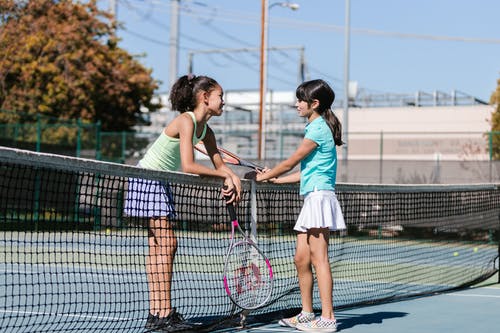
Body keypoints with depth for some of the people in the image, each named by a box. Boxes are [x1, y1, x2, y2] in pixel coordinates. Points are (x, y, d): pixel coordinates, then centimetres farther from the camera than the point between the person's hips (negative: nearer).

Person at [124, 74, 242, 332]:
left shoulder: (205, 131, 8)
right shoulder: (186, 120, -20)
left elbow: (219, 164, 8)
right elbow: (188, 166, -28)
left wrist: (233, 180, -13)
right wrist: (225, 176, -19)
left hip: (161, 184, 10)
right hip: (147, 178, -10)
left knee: (157, 247, 8)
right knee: (166, 244, -13)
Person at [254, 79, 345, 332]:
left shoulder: (318, 129, -10)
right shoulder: (317, 128, 20)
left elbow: (290, 163, -7)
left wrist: (263, 177, 6)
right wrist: (276, 179, 23)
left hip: (320, 196, -10)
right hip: (312, 198, 10)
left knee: (318, 259, -10)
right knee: (301, 259, 9)